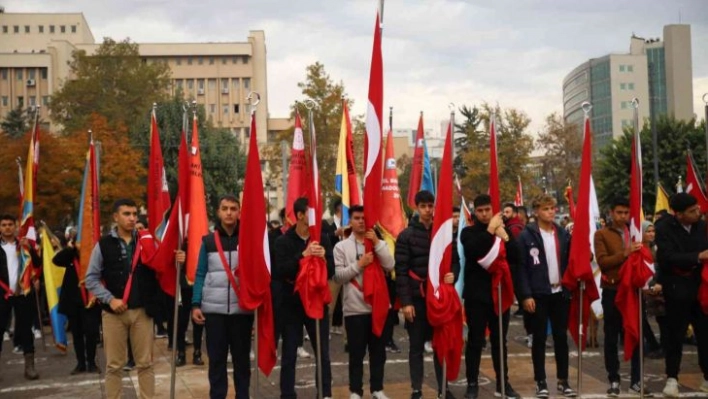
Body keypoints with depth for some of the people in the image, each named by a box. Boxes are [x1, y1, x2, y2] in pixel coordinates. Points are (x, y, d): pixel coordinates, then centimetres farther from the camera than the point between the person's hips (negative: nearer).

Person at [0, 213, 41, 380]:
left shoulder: (23, 244, 9)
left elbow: (38, 264, 0)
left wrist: (29, 249, -15)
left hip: (23, 292, 1)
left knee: (26, 327, 4)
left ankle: (29, 366, 9)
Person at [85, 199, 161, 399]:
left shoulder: (147, 241, 4)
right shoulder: (104, 244, -1)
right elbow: (91, 279, 0)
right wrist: (109, 299, -10)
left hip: (142, 310, 1)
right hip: (113, 312, -1)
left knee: (145, 363, 7)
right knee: (114, 365, 7)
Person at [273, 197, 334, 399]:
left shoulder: (323, 238, 2)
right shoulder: (283, 241, -6)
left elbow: (331, 271, -1)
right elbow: (279, 272, -18)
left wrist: (324, 258, -22)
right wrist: (303, 255, -29)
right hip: (291, 304, -2)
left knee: (323, 354, 7)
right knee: (289, 355, 4)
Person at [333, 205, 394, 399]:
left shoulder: (379, 243, 7)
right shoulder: (341, 246, 0)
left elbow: (389, 266, -8)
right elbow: (338, 276, -7)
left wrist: (377, 243, -13)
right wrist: (359, 264, -15)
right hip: (354, 308, -2)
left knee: (378, 350, 10)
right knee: (356, 352, 5)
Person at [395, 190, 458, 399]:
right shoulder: (406, 235, -3)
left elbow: (455, 260, 12)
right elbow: (401, 271, -7)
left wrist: (453, 274, -11)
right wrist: (405, 301, -13)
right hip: (416, 299, -2)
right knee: (417, 347, 6)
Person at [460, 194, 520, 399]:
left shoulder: (504, 230, 10)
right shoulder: (469, 232, 0)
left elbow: (516, 258, 1)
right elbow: (473, 250, -21)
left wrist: (505, 237, -11)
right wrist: (490, 230, -18)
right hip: (476, 294, -3)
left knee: (500, 340, 11)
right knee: (475, 340, 0)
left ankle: (503, 382, 20)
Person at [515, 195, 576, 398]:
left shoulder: (563, 234, 9)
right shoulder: (527, 235, -5)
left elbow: (569, 262, 11)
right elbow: (521, 267, -8)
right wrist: (526, 295, -13)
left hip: (560, 293, 4)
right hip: (538, 295, -4)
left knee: (561, 337, 9)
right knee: (539, 339, 4)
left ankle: (563, 380, 18)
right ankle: (540, 381, 13)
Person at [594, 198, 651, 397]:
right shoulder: (601, 234, -2)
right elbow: (602, 261, -13)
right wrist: (624, 254, -24)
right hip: (612, 291, -4)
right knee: (612, 337, 4)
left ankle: (636, 380, 15)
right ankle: (614, 380, 12)